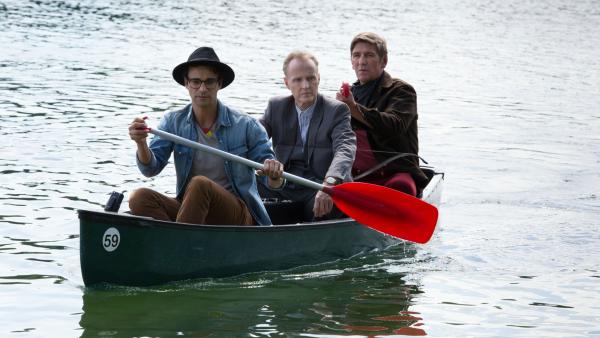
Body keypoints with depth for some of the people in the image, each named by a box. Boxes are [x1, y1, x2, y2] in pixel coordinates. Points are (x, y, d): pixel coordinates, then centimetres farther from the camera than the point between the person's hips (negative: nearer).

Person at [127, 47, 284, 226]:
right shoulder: (173, 122, 6)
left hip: (239, 215, -3)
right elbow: (151, 169, -4)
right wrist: (141, 144, -25)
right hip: (193, 211, 3)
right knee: (139, 198, -24)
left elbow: (273, 184, 1)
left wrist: (275, 176, -24)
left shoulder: (246, 126, -3)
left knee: (199, 184, -34)